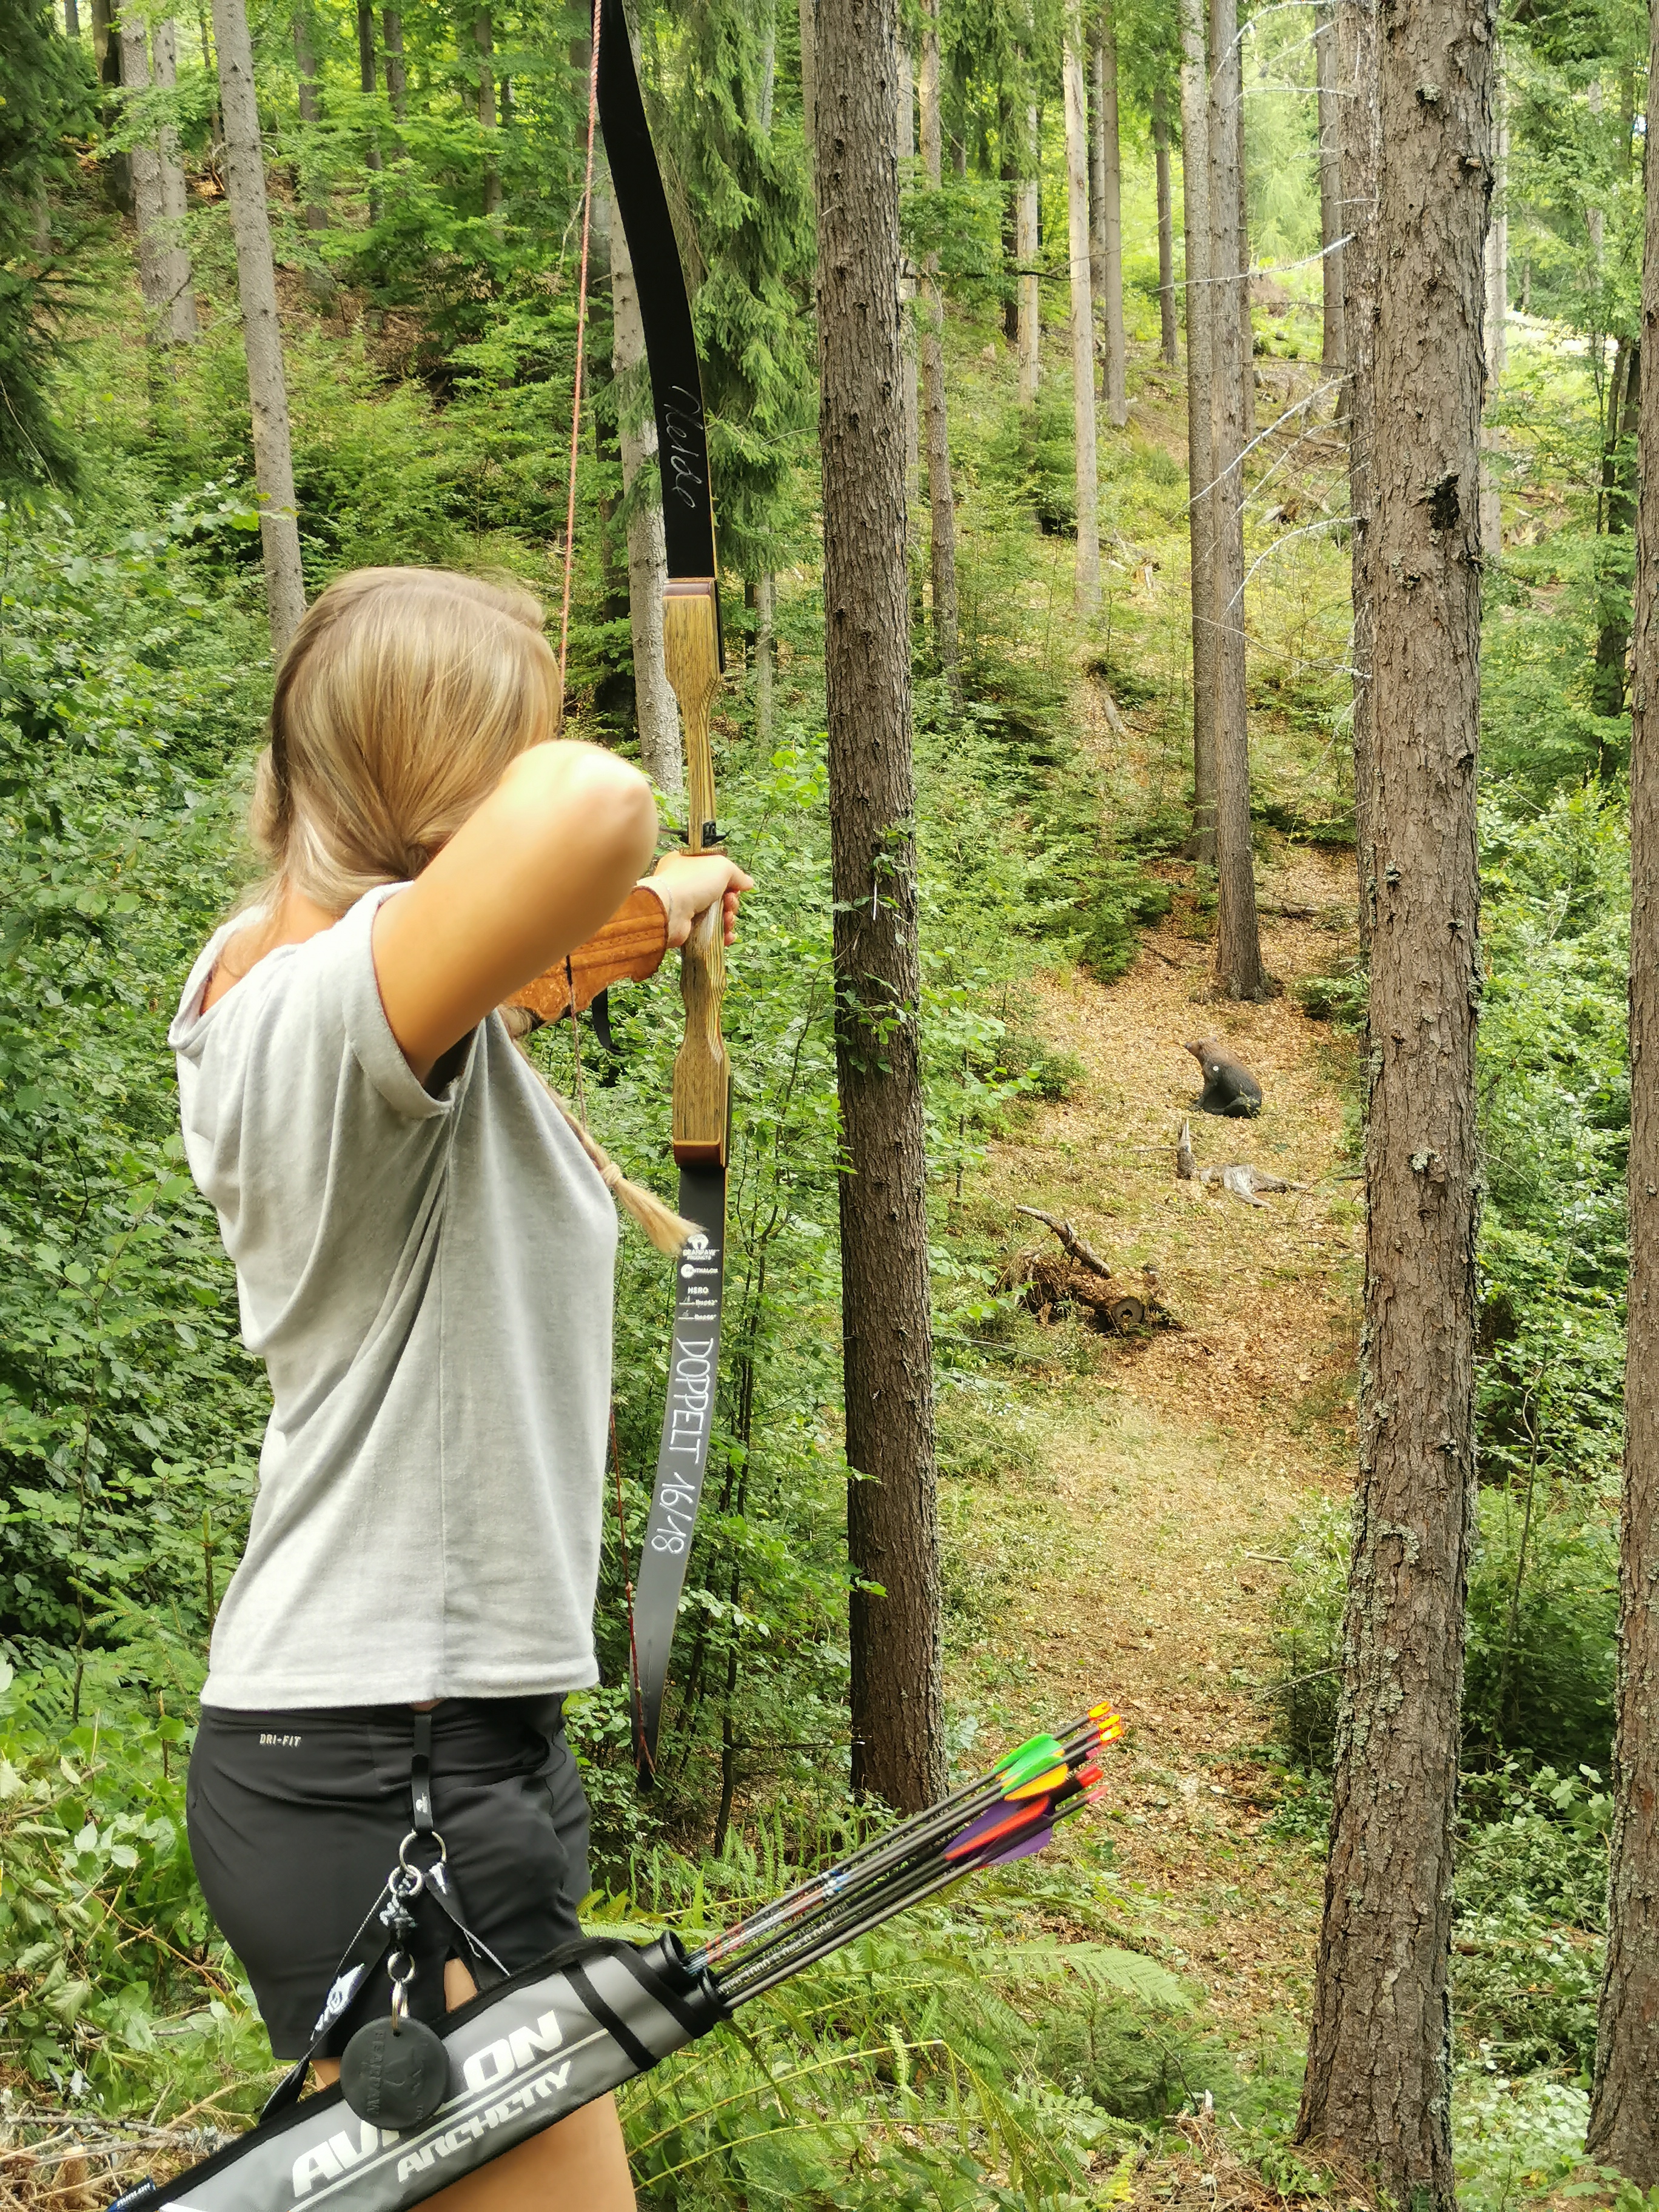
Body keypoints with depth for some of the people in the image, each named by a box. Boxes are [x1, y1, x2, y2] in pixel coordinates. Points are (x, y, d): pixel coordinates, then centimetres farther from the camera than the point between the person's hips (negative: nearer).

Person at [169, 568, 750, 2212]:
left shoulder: (250, 972, 7)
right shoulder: (351, 999, -22)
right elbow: (587, 806, -42)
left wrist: (646, 896, 42)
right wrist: (603, 839, -19)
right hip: (401, 1787, -10)